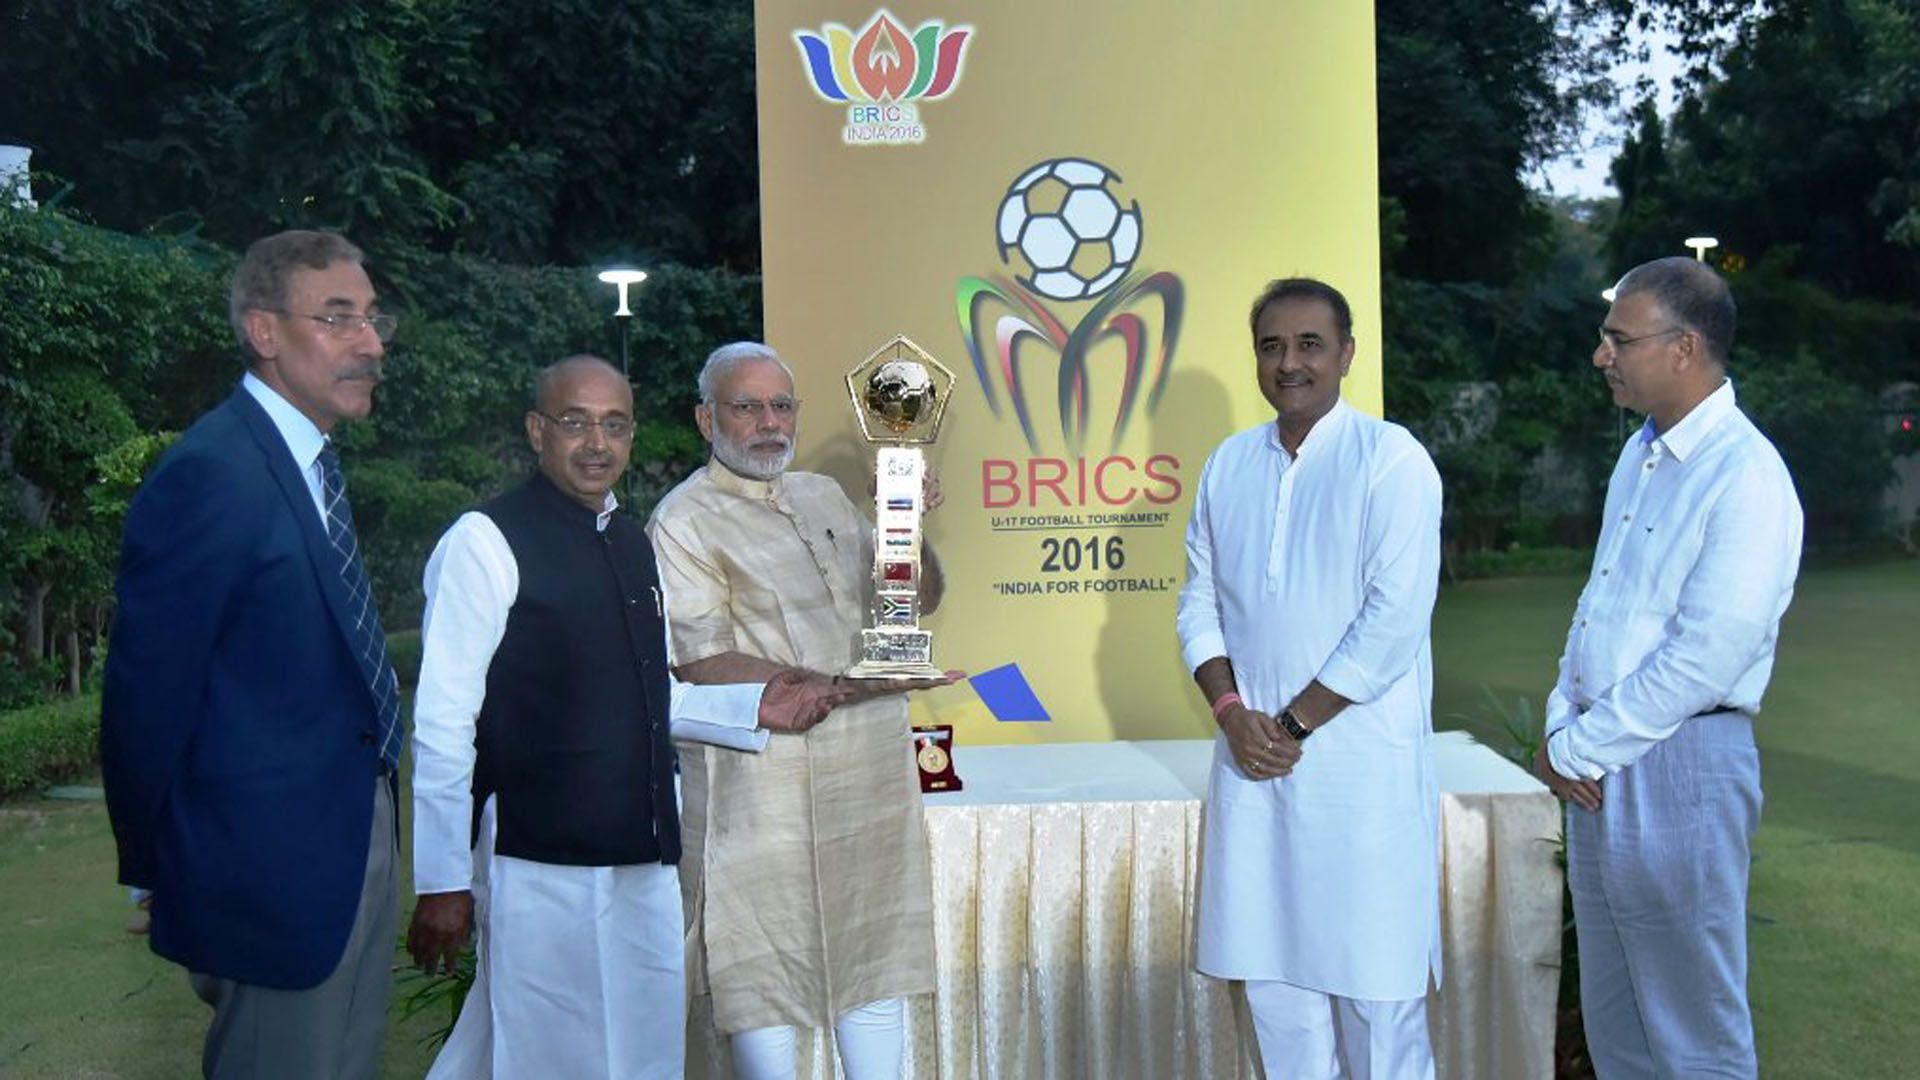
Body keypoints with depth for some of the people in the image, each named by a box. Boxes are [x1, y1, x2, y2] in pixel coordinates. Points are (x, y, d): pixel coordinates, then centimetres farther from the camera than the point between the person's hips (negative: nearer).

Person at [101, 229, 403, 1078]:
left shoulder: (307, 461, 8)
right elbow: (148, 697, -17)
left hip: (355, 846, 9)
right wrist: (158, 875, -7)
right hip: (277, 869, -9)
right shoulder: (209, 476, -21)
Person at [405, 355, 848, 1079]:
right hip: (539, 863, -8)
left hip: (643, 855, 8)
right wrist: (442, 882, -15)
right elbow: (444, 722, -15)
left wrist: (753, 706, 5)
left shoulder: (631, 542, 11)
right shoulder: (486, 543, -12)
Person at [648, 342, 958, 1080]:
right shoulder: (685, 520, -7)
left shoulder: (823, 496, 13)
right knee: (763, 963, 5)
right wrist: (845, 688, -21)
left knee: (875, 947, 14)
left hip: (872, 767, 6)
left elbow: (919, 599, 19)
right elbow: (705, 668, -16)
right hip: (764, 778, -6)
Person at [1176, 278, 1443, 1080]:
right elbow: (1199, 604, 11)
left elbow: (1396, 619, -13)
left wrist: (1295, 723, -12)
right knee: (1271, 975, 11)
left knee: (1374, 979, 3)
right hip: (1252, 757, 5)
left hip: (1362, 761, -5)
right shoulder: (1229, 465, 10)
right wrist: (1231, 710, -5)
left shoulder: (1391, 459, -6)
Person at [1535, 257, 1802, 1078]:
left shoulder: (1746, 477, -17)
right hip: (1600, 762, 8)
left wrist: (1575, 750, -13)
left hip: (1679, 765, -8)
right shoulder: (1641, 453, 10)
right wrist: (1563, 726, 2)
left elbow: (1704, 661, -21)